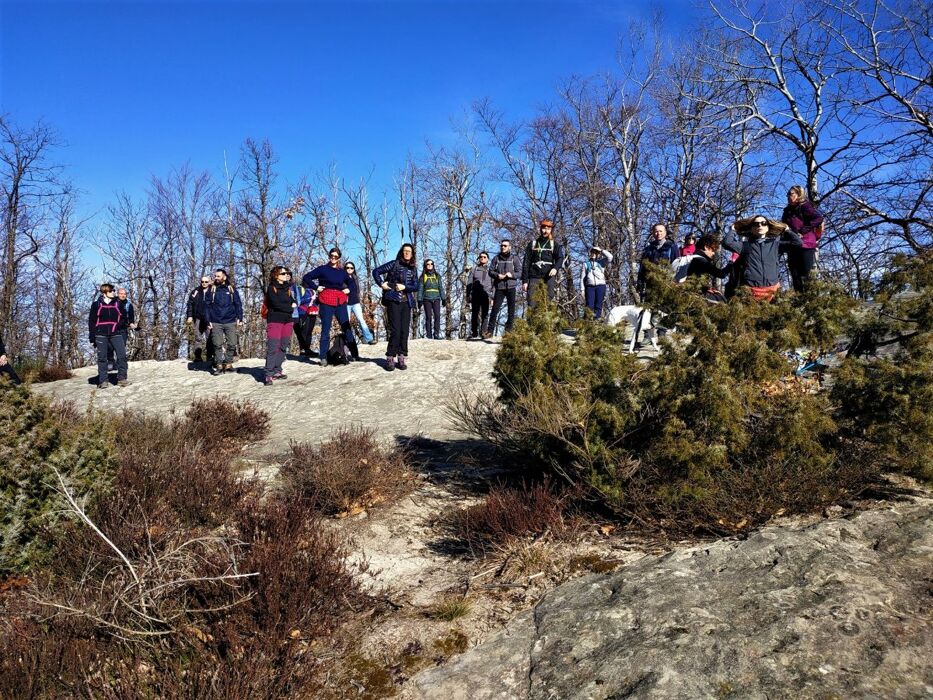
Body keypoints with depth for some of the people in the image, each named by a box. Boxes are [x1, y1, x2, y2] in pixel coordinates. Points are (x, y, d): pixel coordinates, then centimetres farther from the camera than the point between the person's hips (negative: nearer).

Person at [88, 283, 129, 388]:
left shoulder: (117, 303, 8)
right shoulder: (96, 304, 3)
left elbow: (123, 318, 16)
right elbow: (91, 321, 6)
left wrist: (119, 325, -6)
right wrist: (92, 338, 2)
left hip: (115, 334, 1)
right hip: (101, 335, -1)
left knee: (122, 355, -9)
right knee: (102, 358, 2)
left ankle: (122, 378, -1)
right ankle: (103, 381, 8)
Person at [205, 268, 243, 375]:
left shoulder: (231, 289, 7)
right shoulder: (211, 289, 6)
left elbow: (238, 304, 7)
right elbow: (207, 306, 5)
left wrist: (239, 318, -2)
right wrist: (208, 320, -3)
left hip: (230, 322, 0)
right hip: (216, 323, 0)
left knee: (232, 344, 0)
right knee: (217, 344, 0)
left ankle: (228, 364, 11)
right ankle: (218, 365, 7)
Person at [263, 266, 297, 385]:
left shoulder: (288, 287, 16)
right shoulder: (271, 288, -2)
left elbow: (294, 301, 12)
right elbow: (276, 304, -13)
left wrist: (293, 304, -10)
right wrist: (290, 307, -5)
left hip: (288, 320, 6)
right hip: (275, 320, -6)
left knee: (283, 347, 6)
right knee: (272, 348, -11)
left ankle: (277, 371, 14)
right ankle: (269, 375, -10)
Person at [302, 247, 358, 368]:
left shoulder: (342, 271, 12)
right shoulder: (322, 269, 2)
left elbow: (350, 282, 29)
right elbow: (306, 278, 1)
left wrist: (348, 289, 10)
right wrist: (316, 287, -7)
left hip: (340, 302, 3)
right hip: (326, 303, -3)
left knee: (347, 327, 4)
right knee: (325, 329, 0)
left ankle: (355, 354, 8)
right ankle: (323, 358, 3)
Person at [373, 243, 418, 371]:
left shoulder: (413, 269, 12)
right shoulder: (394, 264, 0)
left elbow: (416, 287, 5)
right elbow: (376, 271, 3)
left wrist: (404, 287, -11)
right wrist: (381, 284, -9)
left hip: (406, 302, 4)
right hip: (393, 301, -4)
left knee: (404, 331, 1)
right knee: (395, 331, -9)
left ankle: (402, 358, 8)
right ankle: (390, 358, 0)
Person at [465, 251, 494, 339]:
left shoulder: (490, 270, 15)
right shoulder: (474, 269, 14)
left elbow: (494, 284, 11)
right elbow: (469, 283, 12)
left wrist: (492, 296, -1)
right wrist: (468, 296, 4)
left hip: (486, 295, 0)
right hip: (475, 295, 0)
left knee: (484, 315, -5)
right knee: (475, 315, -3)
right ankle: (473, 334, -3)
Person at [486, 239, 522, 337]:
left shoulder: (515, 258, 5)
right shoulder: (496, 258, 11)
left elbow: (520, 273, 2)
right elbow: (490, 271, 10)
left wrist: (512, 275, -16)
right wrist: (497, 275, -10)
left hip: (511, 287, 0)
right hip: (499, 288, 1)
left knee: (511, 309, 3)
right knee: (495, 309, -5)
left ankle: (508, 330, 10)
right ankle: (490, 331, -3)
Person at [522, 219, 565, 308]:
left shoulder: (554, 244, 12)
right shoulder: (532, 244, 13)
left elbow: (560, 258, -2)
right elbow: (526, 263, 10)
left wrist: (555, 268, -24)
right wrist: (525, 281, 3)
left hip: (549, 277, 0)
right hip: (534, 277, 1)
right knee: (532, 304, -9)